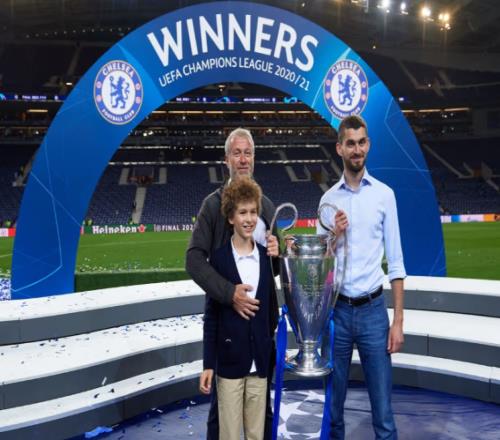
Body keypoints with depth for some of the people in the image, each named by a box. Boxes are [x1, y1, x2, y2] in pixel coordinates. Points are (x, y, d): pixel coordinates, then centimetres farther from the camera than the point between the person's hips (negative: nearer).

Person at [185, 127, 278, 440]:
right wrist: (229, 292, -24)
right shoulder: (213, 204, -4)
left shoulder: (267, 205, 10)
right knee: (222, 402, 8)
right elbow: (194, 260, -13)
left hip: (263, 314, 4)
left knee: (263, 402, 15)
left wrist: (277, 251, -7)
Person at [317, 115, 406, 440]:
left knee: (383, 406, 2)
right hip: (337, 309, 2)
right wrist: (333, 236, -12)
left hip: (373, 309, -2)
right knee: (333, 402, 12)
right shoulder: (328, 199, 6)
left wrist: (399, 320, -4)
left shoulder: (384, 194, 1)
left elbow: (396, 261, 0)